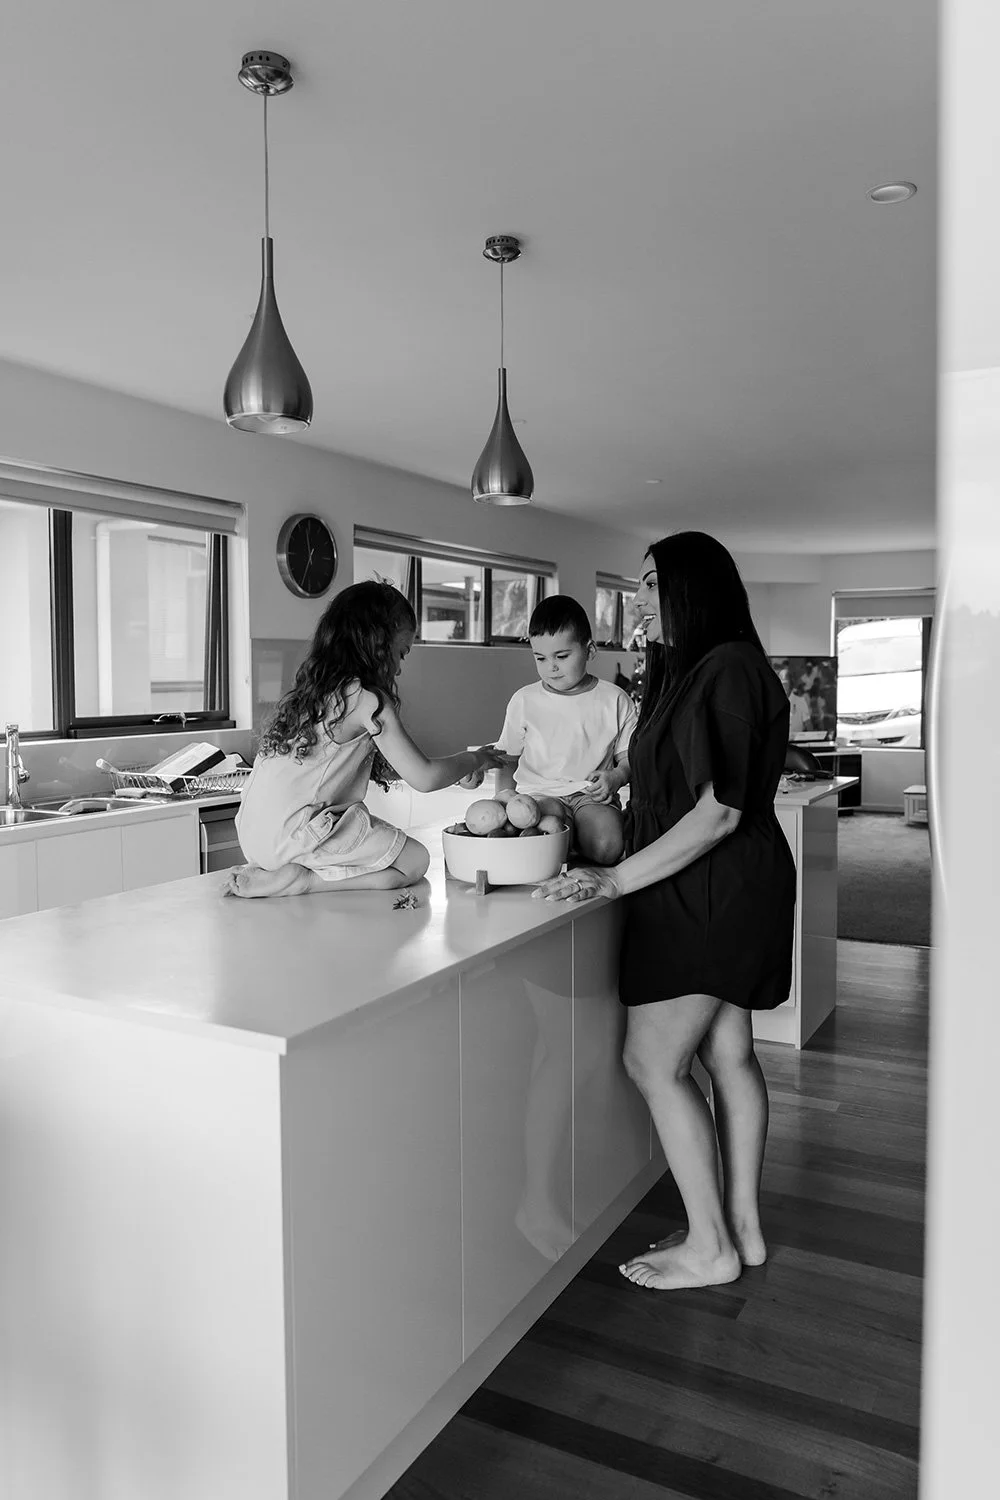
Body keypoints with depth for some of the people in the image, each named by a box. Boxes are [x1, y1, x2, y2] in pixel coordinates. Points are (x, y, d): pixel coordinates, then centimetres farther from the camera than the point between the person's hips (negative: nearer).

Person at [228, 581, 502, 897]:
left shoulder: (311, 690, 14)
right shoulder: (368, 699, -11)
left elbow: (380, 766, 20)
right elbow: (424, 779, -10)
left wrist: (452, 770, 23)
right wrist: (473, 759, 9)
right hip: (295, 833, -9)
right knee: (414, 860, 3)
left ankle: (268, 871, 6)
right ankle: (300, 880, -8)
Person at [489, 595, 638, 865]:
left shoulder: (615, 700, 4)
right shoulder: (524, 701, 8)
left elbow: (628, 756, 10)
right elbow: (508, 757, 17)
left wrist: (616, 777, -10)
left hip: (592, 795, 1)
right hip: (539, 793, 0)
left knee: (607, 848, -28)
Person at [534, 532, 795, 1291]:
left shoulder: (728, 669, -17)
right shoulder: (693, 671, 14)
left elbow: (719, 811, -22)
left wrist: (618, 879, -21)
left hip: (712, 893, -10)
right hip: (720, 892, 10)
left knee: (655, 1060, -3)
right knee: (728, 1053, 14)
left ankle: (710, 1247, 10)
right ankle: (744, 1227, 26)